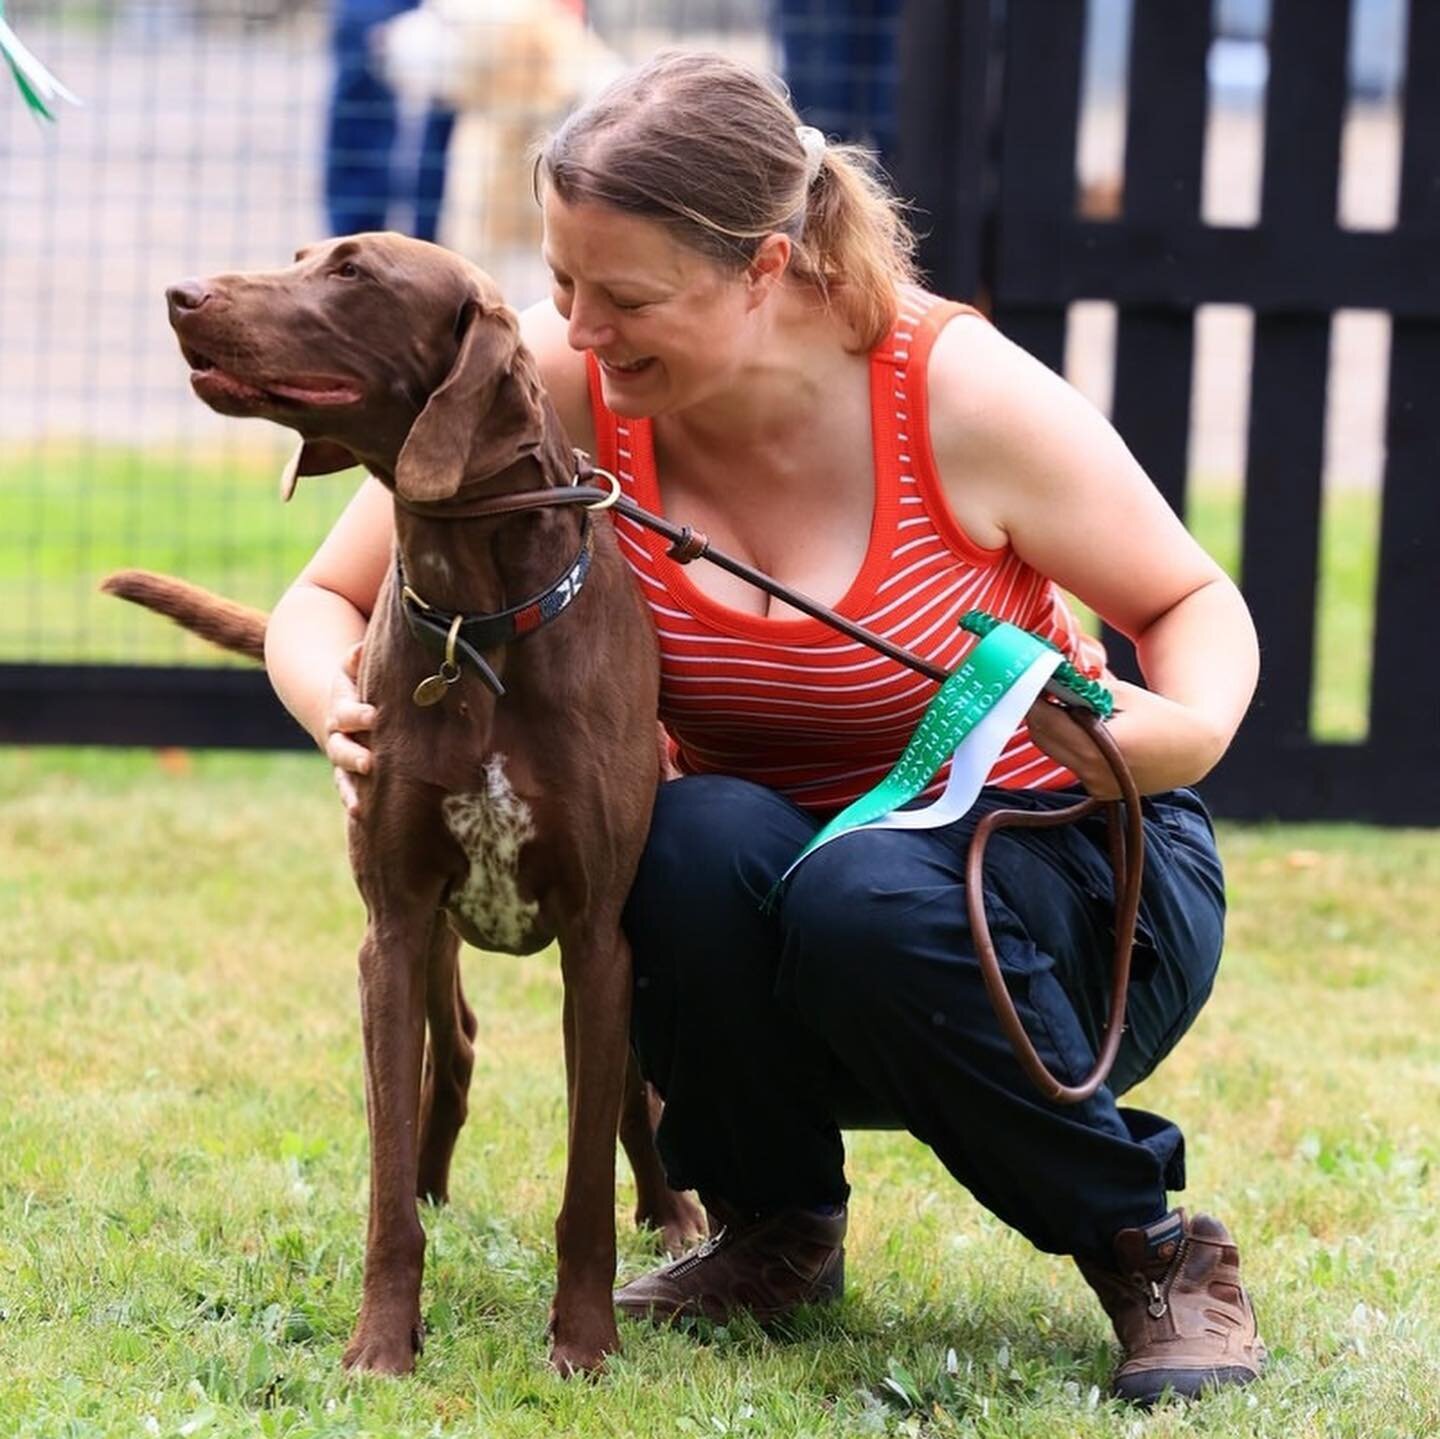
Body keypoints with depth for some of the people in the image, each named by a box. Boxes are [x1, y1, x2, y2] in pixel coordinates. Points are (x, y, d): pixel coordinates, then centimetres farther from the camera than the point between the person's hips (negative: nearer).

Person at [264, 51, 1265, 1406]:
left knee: (871, 901, -37)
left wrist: (1179, 735, -30)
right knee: (694, 838, -32)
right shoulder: (552, 386, -16)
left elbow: (1196, 605, -6)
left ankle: (1152, 1246, -11)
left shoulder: (963, 394, -22)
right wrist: (345, 715, -30)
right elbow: (321, 606, -6)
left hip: (1054, 877, -3)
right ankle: (777, 1229, -3)